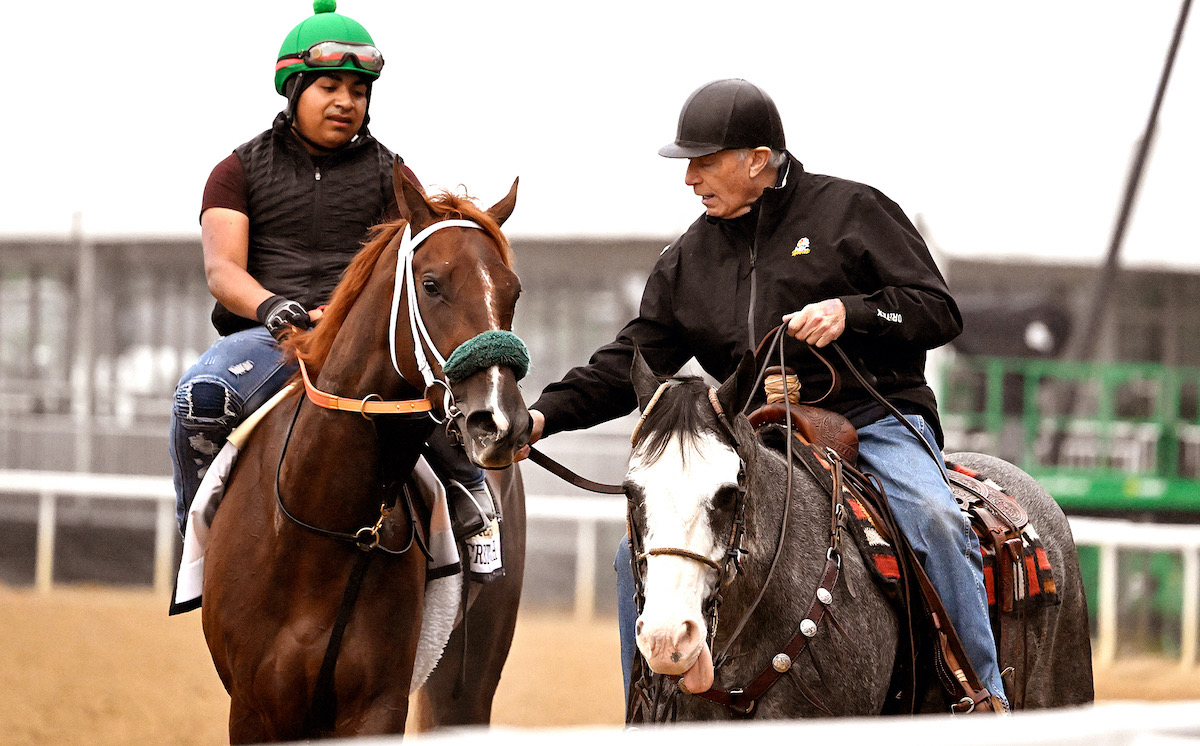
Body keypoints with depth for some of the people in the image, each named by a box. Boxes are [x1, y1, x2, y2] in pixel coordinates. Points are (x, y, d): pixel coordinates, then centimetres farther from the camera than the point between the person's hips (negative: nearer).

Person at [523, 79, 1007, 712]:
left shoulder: (851, 210, 0)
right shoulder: (689, 259, 13)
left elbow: (939, 313, -3)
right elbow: (631, 361, 13)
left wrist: (851, 313, -21)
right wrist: (547, 414, -2)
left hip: (873, 416, -5)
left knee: (932, 517, -34)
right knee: (641, 551, -8)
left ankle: (986, 701, -29)